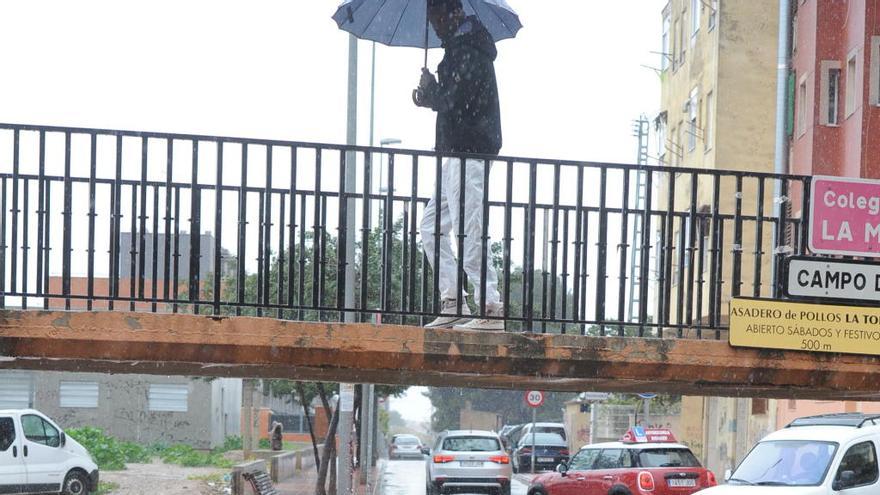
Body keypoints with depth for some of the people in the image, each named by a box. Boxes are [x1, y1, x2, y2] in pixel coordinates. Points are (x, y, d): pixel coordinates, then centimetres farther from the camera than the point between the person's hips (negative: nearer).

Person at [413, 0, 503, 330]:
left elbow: (454, 103, -21)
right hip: (459, 155, 11)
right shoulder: (461, 48, 20)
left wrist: (430, 90, -2)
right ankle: (452, 302, 9)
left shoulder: (467, 52, -13)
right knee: (431, 227, 13)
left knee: (468, 234, -11)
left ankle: (491, 310, -11)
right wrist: (430, 99, 9)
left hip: (468, 153, -11)